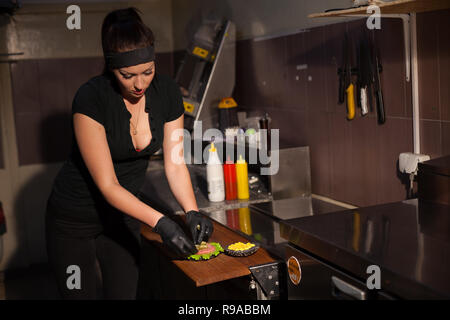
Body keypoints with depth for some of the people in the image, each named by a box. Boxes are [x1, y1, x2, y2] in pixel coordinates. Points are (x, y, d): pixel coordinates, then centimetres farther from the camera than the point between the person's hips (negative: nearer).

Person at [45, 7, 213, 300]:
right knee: (80, 294, 6)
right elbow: (107, 184, -27)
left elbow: (175, 163, -6)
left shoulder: (168, 93, -12)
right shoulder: (91, 99, -27)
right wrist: (160, 222, -36)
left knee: (125, 293, 10)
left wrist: (193, 212, -21)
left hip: (123, 214, 4)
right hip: (74, 220, -4)